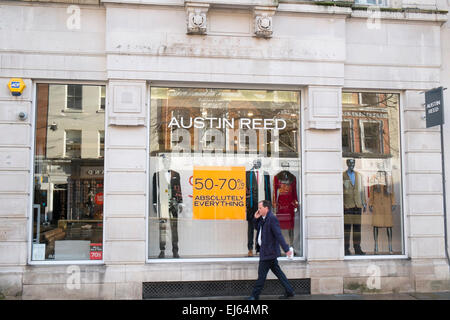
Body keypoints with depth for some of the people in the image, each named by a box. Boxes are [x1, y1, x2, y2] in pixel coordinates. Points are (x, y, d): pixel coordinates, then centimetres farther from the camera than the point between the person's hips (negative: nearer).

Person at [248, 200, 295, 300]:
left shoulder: (272, 218, -19)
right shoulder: (263, 218, 11)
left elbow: (279, 235, -23)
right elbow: (258, 228, 26)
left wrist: (286, 249, -25)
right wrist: (256, 219, 8)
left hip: (268, 251, -10)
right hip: (267, 251, 10)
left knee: (261, 275, -1)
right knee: (278, 272, 14)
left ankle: (255, 295, 8)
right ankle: (289, 291, 22)